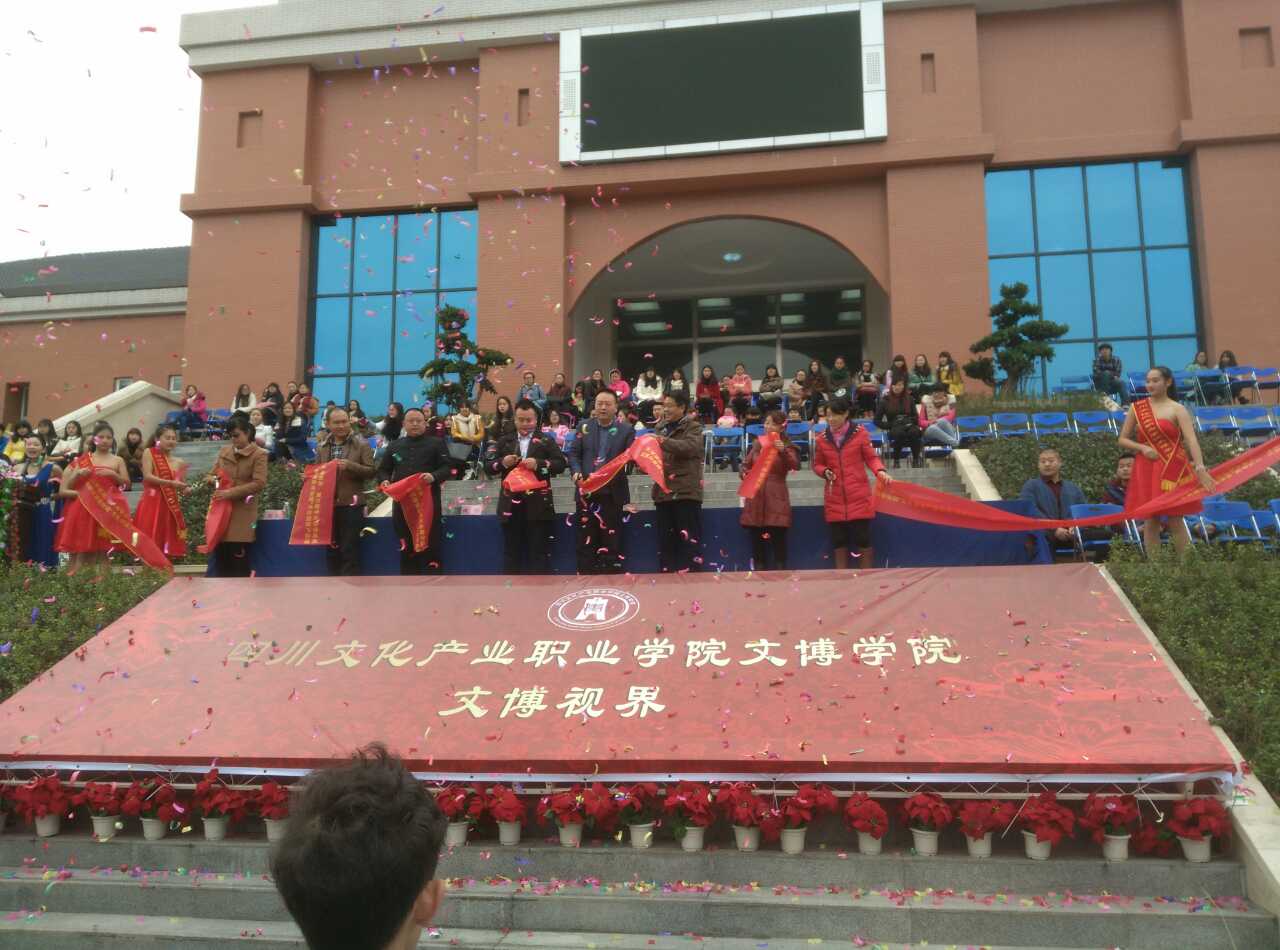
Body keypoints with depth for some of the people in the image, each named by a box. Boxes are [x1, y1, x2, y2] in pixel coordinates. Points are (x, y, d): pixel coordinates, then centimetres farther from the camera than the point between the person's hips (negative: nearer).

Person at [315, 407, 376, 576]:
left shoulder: (361, 444, -2)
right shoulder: (321, 447, 11)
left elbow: (370, 471, -7)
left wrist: (350, 465, -21)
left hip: (351, 504, -5)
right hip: (328, 504, 5)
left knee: (350, 551, -4)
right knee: (331, 550, 11)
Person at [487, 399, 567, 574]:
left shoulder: (546, 440, 6)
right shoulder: (504, 441, 12)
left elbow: (561, 463, -4)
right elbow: (488, 465, 7)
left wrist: (538, 464, -18)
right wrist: (502, 463, -13)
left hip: (538, 504, -2)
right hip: (511, 503, 2)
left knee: (539, 551, 1)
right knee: (511, 551, 8)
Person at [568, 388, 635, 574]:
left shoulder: (626, 430, 3)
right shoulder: (584, 427, 10)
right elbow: (573, 453, 7)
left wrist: (614, 473, -23)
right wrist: (576, 471, -11)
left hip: (613, 493, -2)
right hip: (587, 491, 2)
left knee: (611, 541, 3)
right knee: (586, 540, 6)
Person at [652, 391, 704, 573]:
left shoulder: (693, 427, 0)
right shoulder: (661, 427, 18)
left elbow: (690, 446, -19)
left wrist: (664, 441, -27)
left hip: (686, 490, -6)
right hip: (663, 491, 6)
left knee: (688, 536, -6)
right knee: (665, 537, 8)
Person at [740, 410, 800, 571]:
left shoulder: (787, 446, 2)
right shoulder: (757, 443, 12)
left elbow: (795, 465, -16)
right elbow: (745, 465, 21)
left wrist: (783, 451, -33)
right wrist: (746, 474, 0)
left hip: (776, 499, -4)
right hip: (756, 498, 4)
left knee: (778, 539, -5)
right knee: (757, 540, 6)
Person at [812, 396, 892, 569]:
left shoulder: (860, 433, -2)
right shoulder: (821, 439, 3)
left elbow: (871, 457, 2)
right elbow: (816, 464, 13)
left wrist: (880, 471, -17)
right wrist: (825, 471, -8)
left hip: (859, 498, -2)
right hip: (834, 500, 2)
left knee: (863, 538, 0)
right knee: (838, 541, 7)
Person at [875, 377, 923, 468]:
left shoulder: (909, 399, 16)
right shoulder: (885, 401, 9)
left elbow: (916, 417, 13)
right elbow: (877, 421, 7)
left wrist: (909, 422, -8)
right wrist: (890, 425, -7)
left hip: (910, 426, 1)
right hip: (894, 429, -1)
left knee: (914, 432, -36)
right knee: (900, 433, -39)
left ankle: (916, 460, -24)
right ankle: (896, 461, -26)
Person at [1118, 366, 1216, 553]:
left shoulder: (1177, 410, -3)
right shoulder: (1136, 408, 6)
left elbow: (1191, 439, -16)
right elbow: (1122, 440, 9)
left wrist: (1200, 468, -30)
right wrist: (1142, 447, -11)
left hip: (1173, 470, -3)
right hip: (1147, 470, 3)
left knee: (1175, 521, -1)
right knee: (1150, 521, 5)